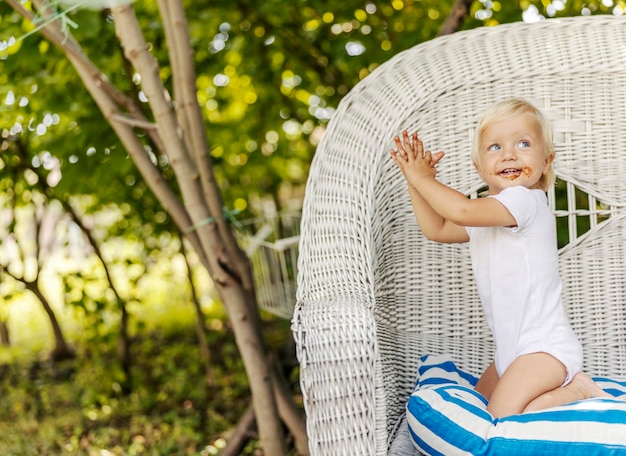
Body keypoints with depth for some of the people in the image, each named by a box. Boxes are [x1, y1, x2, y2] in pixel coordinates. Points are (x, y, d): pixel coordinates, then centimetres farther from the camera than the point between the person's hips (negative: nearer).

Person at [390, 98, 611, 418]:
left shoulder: (526, 200, -21)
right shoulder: (488, 211, 10)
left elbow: (462, 210, -33)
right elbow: (437, 229, 17)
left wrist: (423, 179, -19)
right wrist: (416, 181, 5)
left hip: (544, 346, -10)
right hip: (512, 349, 10)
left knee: (502, 418, -20)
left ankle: (579, 391, -1)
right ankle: (561, 385, 21)